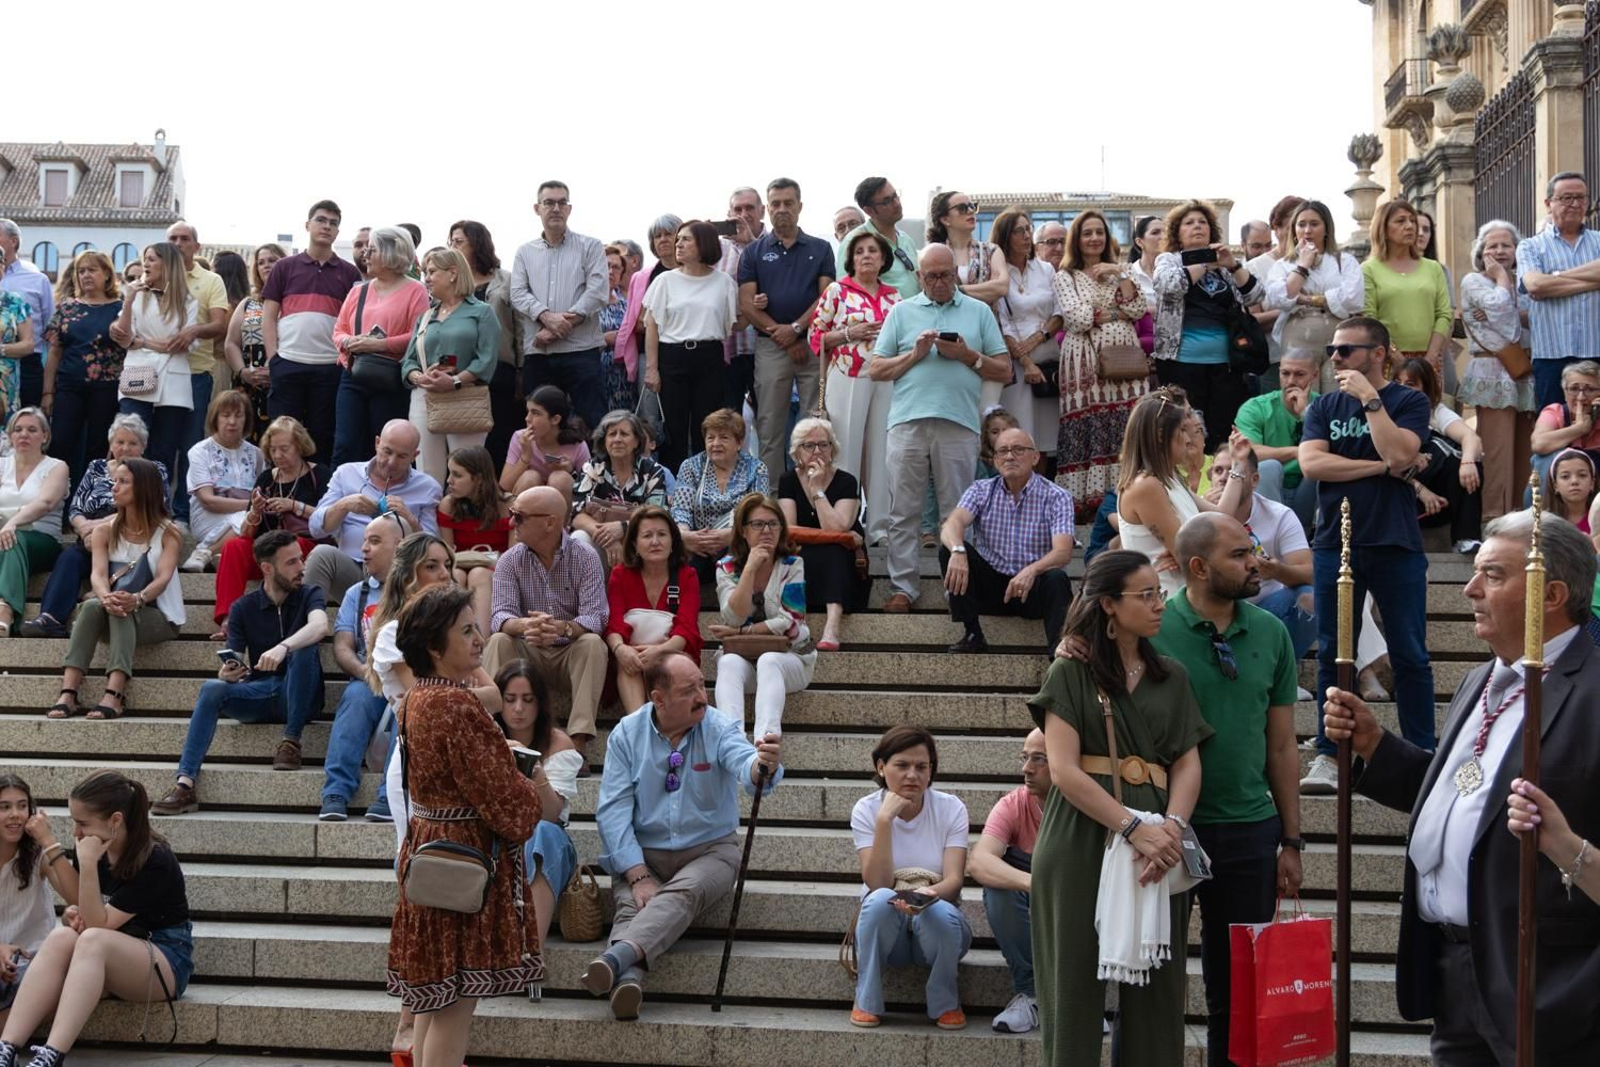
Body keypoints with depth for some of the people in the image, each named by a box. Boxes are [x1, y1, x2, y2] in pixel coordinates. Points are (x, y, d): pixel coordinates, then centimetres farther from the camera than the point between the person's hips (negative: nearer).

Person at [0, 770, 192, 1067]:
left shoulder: (155, 861, -19)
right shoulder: (91, 849, 0)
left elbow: (98, 925, -22)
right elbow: (80, 915, 12)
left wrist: (88, 865, -29)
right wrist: (72, 915, -11)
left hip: (165, 960, -6)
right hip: (109, 960, 6)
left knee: (93, 940, -35)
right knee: (61, 937, -26)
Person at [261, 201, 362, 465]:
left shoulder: (349, 274, 11)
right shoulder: (285, 268, 10)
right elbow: (268, 316, 7)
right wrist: (272, 357, -3)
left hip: (330, 367, 1)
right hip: (287, 364, 0)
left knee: (322, 438, 5)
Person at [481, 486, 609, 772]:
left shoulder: (585, 558, -9)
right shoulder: (509, 561, -3)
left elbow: (595, 617, -20)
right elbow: (501, 615, -15)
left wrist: (563, 628, -44)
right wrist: (522, 626, -41)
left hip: (571, 648, -2)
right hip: (526, 649, 2)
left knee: (593, 644, -32)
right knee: (498, 642, -27)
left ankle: (579, 742, -38)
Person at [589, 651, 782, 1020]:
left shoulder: (719, 728, -6)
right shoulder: (627, 734, -2)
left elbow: (744, 764, -28)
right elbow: (613, 809, -8)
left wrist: (763, 766, -54)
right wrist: (638, 876, -20)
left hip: (709, 849, -1)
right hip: (643, 853, 1)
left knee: (681, 894, -32)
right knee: (632, 904, -29)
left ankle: (618, 955, -55)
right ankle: (628, 979, -55)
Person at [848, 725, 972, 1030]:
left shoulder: (951, 808, -7)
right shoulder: (866, 810, -7)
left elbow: (954, 880, -17)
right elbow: (878, 884, -19)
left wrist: (930, 893, -40)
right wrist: (885, 820, -27)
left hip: (937, 923, 0)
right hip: (885, 924, 0)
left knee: (940, 912, -34)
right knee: (881, 900, -34)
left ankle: (944, 1002, -6)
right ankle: (866, 1001, -13)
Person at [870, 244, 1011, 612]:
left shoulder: (979, 312, 14)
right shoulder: (902, 312, 15)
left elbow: (1004, 371, 10)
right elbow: (875, 370, 10)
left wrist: (968, 356, -4)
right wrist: (915, 354, -3)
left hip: (959, 424, -1)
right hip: (908, 421, 1)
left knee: (957, 513, 2)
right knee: (903, 512, 0)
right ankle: (903, 587, 5)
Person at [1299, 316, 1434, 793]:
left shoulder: (1408, 402, 3)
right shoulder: (1323, 407, 12)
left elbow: (1399, 453, -16)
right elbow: (1311, 463, -5)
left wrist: (1369, 399, -11)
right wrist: (1379, 467, -9)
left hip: (1396, 545, -3)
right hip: (1335, 543, 3)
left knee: (1409, 655, 1)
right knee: (1332, 654, 5)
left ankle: (1424, 756, 8)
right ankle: (1328, 757, 12)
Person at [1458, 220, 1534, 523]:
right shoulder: (1474, 281, 5)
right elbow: (1500, 305, -14)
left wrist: (1513, 315, -11)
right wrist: (1501, 277, 2)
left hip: (1525, 374, 5)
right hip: (1493, 374, -5)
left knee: (1525, 453, 3)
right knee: (1497, 452, -12)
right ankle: (1495, 519, -12)